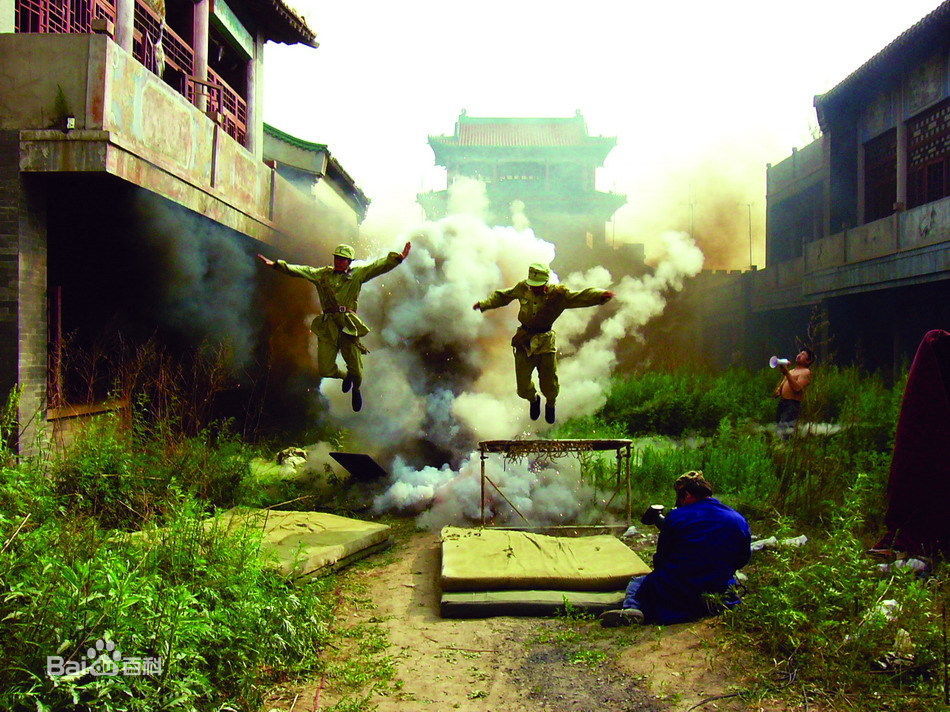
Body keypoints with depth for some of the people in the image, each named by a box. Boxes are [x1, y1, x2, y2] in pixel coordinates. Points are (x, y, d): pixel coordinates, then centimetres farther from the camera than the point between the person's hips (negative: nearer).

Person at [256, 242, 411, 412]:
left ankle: (356, 389, 36)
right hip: (327, 327, 2)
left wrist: (397, 258, -18)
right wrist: (275, 264, 1)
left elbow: (379, 266, -3)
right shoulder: (323, 274, 15)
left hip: (348, 325, -2)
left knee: (356, 370, -1)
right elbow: (298, 270, 11)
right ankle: (346, 376, 32)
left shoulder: (357, 274, 8)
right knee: (325, 370, -3)